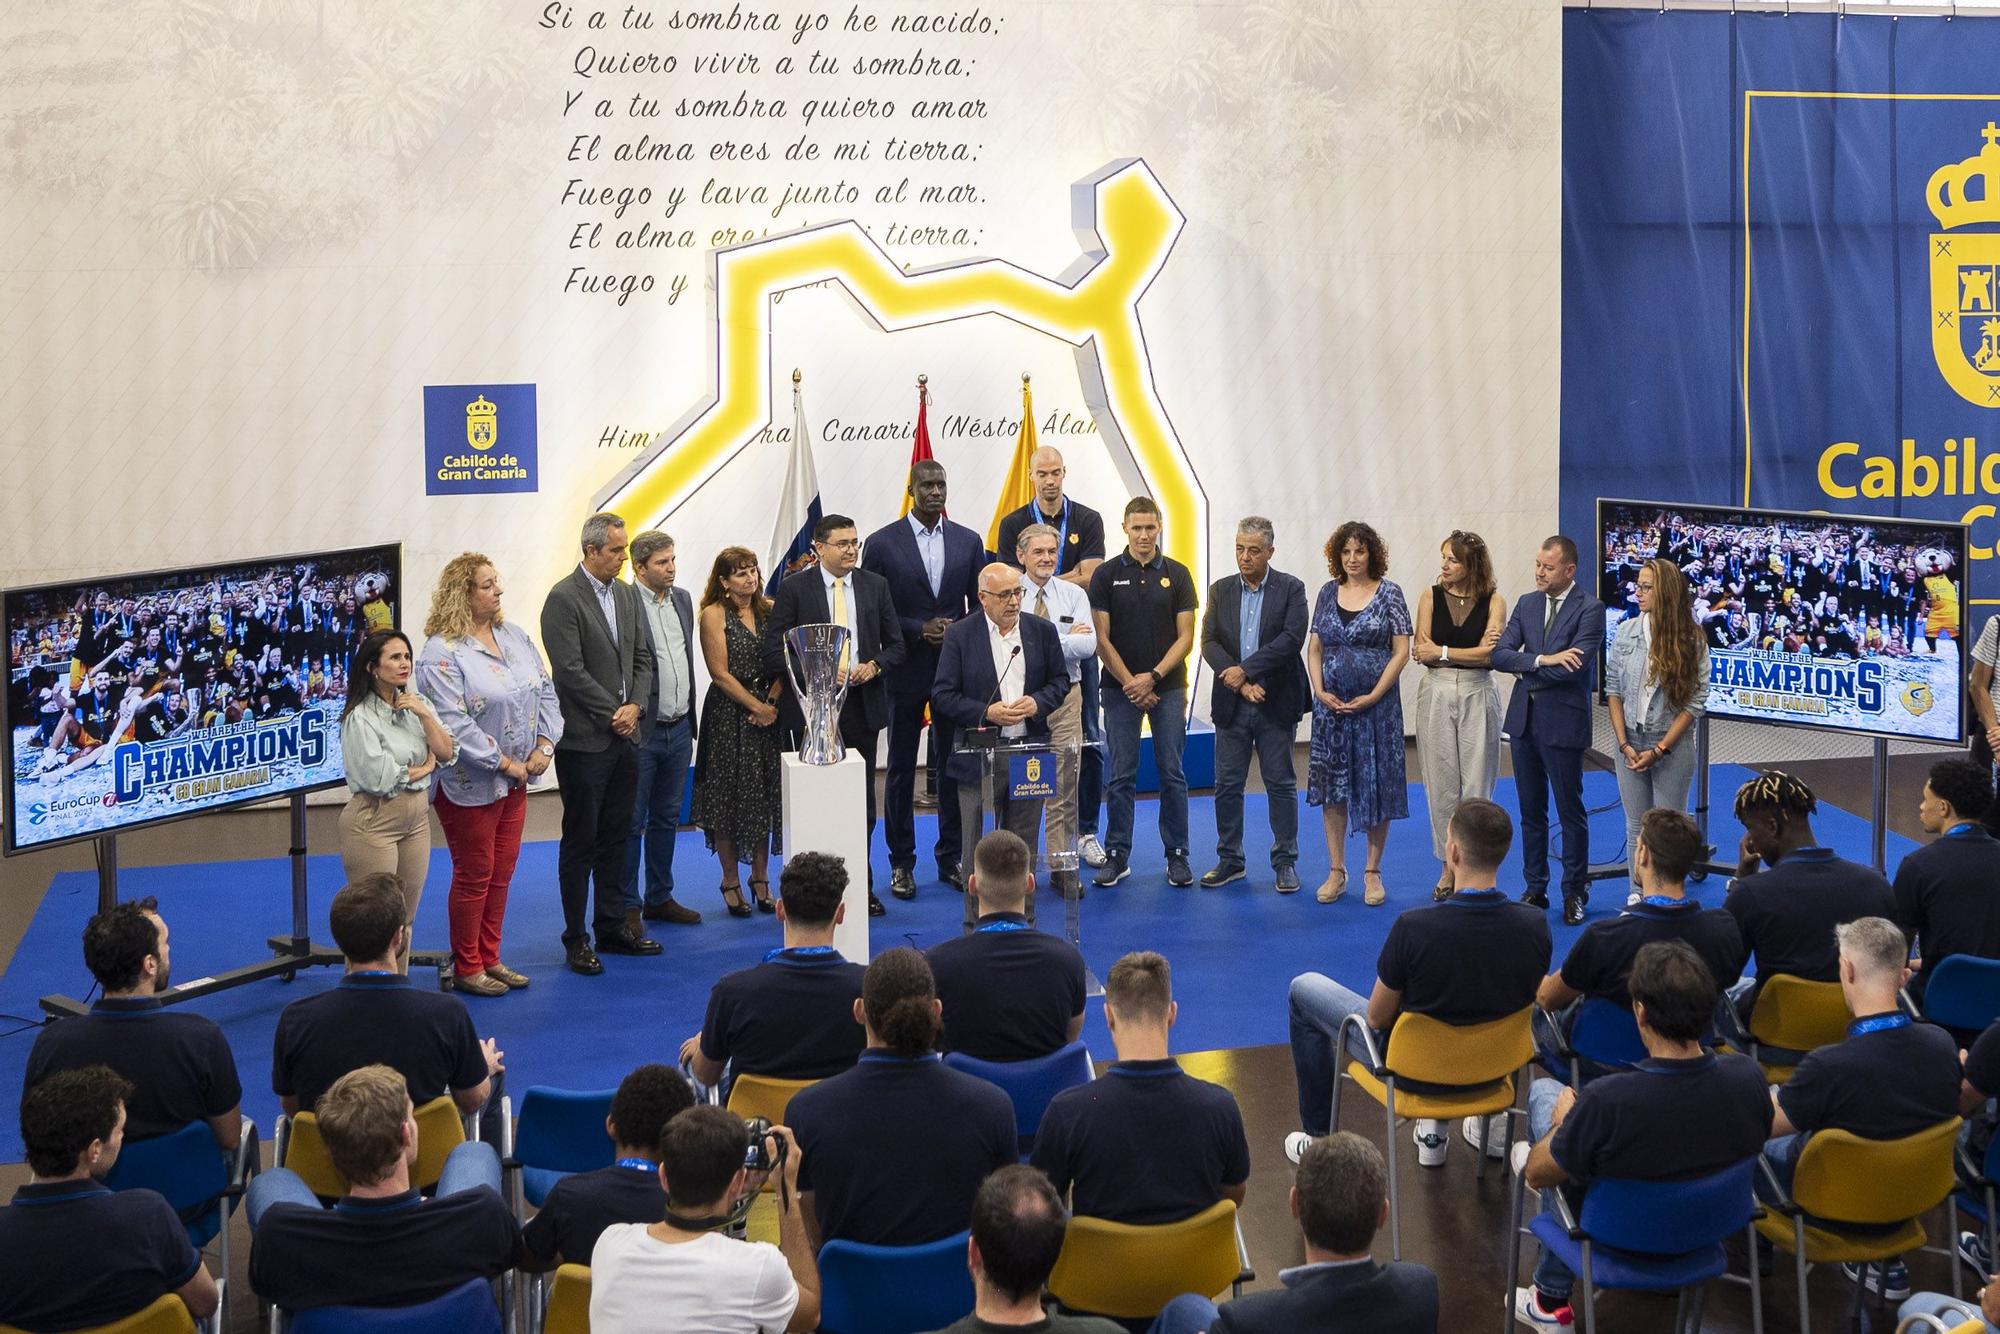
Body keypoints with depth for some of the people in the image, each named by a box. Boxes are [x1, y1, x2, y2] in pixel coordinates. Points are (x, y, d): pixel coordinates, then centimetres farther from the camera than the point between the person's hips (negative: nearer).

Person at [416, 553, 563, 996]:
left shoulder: (514, 636, 6)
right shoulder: (442, 652, -17)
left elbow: (546, 690, 10)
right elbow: (454, 723, -22)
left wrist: (544, 745, -4)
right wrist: (504, 764, -18)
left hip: (515, 778, 7)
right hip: (470, 785, -7)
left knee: (502, 873, 14)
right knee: (474, 875, 3)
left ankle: (489, 958, 26)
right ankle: (466, 968, 17)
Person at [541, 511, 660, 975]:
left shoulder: (627, 595, 11)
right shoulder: (563, 599, -12)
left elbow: (643, 657, 12)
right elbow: (571, 671, -16)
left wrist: (634, 706, -4)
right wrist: (614, 714, -13)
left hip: (625, 734, 7)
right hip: (585, 740, -7)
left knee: (616, 835, 13)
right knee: (581, 840, 0)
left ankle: (613, 926, 22)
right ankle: (576, 939, 6)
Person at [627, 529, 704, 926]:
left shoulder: (682, 599, 9)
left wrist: (690, 718, 16)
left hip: (679, 729, 7)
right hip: (642, 730, -7)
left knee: (666, 818, 16)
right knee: (632, 822, 2)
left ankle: (660, 898, 26)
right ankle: (627, 906, 10)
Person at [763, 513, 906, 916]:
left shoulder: (875, 586, 8)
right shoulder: (794, 587, -2)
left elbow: (896, 645, 11)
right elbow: (774, 650, -5)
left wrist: (874, 665, -8)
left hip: (863, 704, 3)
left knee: (862, 799, 7)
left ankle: (862, 887, 15)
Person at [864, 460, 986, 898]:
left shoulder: (968, 541, 5)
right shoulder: (882, 543, -4)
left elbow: (980, 605, 9)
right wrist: (920, 630, -13)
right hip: (906, 670, -2)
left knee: (953, 764, 8)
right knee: (901, 768, 5)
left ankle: (951, 857, 17)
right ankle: (901, 863, 13)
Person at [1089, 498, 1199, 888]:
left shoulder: (1177, 574, 1)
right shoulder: (1106, 575, -1)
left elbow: (1185, 637, -1)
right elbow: (1102, 639, -3)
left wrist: (1153, 677, -12)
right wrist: (1130, 683, -10)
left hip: (1168, 688, 0)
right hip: (1120, 689, 0)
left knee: (1172, 774, 3)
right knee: (1121, 776, 3)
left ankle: (1177, 855, 11)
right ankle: (1117, 855, 11)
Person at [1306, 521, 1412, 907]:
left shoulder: (1389, 594, -3)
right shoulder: (1328, 593, 7)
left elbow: (1401, 651, -6)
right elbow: (1314, 648, 9)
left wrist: (1372, 697, -13)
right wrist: (1320, 691, -5)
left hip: (1376, 704, -3)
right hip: (1331, 703, 3)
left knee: (1376, 785, 1)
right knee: (1331, 786, 4)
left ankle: (1373, 872, 12)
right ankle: (1336, 871, 13)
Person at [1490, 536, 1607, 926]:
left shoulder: (1590, 609, -10)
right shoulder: (1527, 603, 9)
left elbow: (1572, 668, -19)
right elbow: (1499, 654, -1)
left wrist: (1525, 668, -7)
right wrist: (1542, 660, -16)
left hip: (1563, 721, -6)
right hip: (1523, 719, 6)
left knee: (1570, 811, 4)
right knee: (1531, 811, 12)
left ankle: (1575, 892, 14)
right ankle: (1535, 889, 21)